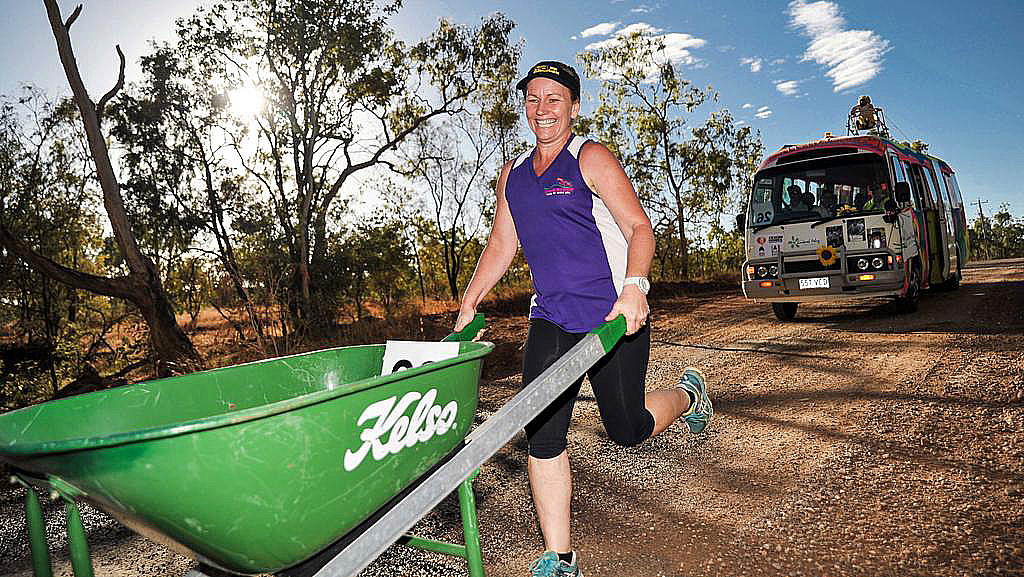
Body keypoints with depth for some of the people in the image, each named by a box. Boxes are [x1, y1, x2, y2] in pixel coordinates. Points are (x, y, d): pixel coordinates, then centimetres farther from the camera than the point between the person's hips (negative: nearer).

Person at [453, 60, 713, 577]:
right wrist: (468, 305, 13)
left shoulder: (591, 158, -6)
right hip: (551, 319, 5)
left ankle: (688, 393, 41)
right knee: (542, 435, -3)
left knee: (627, 429, 7)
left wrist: (634, 286, -30)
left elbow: (640, 229, -12)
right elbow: (501, 245, 19)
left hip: (614, 317, -5)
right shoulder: (512, 176, 13)